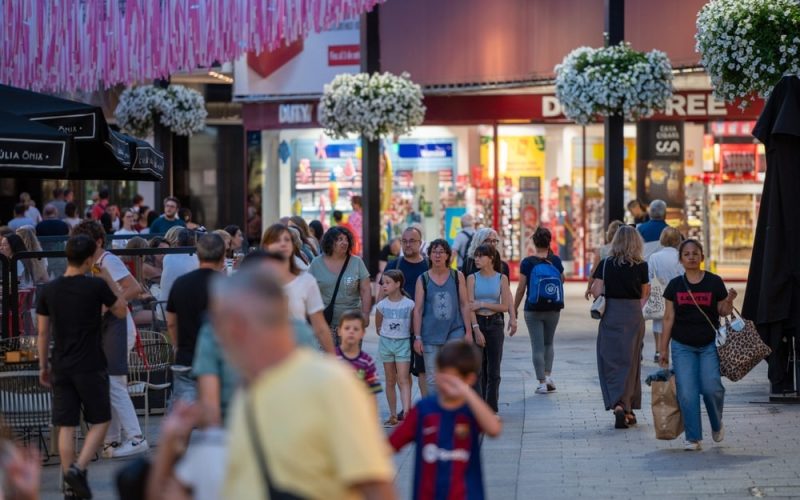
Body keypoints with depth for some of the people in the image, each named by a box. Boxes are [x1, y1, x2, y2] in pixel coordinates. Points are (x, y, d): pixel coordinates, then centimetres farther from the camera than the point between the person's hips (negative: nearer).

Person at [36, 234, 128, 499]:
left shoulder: (49, 290, 2)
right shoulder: (96, 286, -10)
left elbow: (43, 331, 7)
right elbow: (122, 311, 5)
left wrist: (43, 365, 16)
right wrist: (109, 280, 12)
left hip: (61, 367, 4)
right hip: (90, 367, -4)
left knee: (66, 426, 7)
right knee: (100, 421, 8)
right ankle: (78, 468, -10)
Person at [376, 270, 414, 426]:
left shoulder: (409, 304, -9)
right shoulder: (382, 305, -2)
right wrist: (386, 335, 6)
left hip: (403, 343, -3)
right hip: (386, 343, 3)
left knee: (403, 379, -11)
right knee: (390, 381, 8)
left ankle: (406, 412, -18)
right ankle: (393, 415, 13)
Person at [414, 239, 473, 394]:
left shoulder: (457, 276, 4)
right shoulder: (423, 279, 2)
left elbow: (464, 305, 7)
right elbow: (418, 310, 2)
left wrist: (468, 331, 3)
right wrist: (417, 337, -2)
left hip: (454, 332, 0)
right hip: (430, 335, 0)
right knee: (432, 379, 3)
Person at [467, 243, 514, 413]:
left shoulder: (501, 278, 2)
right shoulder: (472, 278, 0)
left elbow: (505, 306, -4)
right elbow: (470, 306, -6)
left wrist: (482, 304, -12)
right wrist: (476, 329, -15)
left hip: (495, 324, 1)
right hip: (476, 323, -1)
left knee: (493, 370, 4)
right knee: (477, 369, -2)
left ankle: (492, 409, 11)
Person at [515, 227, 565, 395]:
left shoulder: (527, 262, -10)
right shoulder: (555, 261, -2)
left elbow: (521, 288, -8)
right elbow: (562, 279, 16)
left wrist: (514, 309, 2)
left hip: (533, 309, -2)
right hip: (553, 309, 2)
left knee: (537, 346, 4)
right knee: (548, 343, 19)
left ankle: (542, 382, 2)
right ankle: (548, 375, 6)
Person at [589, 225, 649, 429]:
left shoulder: (606, 264, -4)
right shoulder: (641, 266, -3)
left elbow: (597, 292, -7)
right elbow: (644, 293, 3)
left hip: (610, 315, 0)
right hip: (633, 315, 0)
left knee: (610, 360, 4)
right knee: (629, 361, 9)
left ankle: (617, 404, -14)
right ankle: (627, 409, 11)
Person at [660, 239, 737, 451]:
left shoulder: (714, 282, 0)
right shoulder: (675, 285, 4)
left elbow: (723, 312, 6)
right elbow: (669, 318, 8)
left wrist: (729, 302, -16)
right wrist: (664, 349, 7)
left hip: (709, 345, -1)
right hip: (682, 346, 1)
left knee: (711, 388, -10)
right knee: (687, 393, -5)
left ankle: (717, 424, 20)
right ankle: (694, 439, 3)